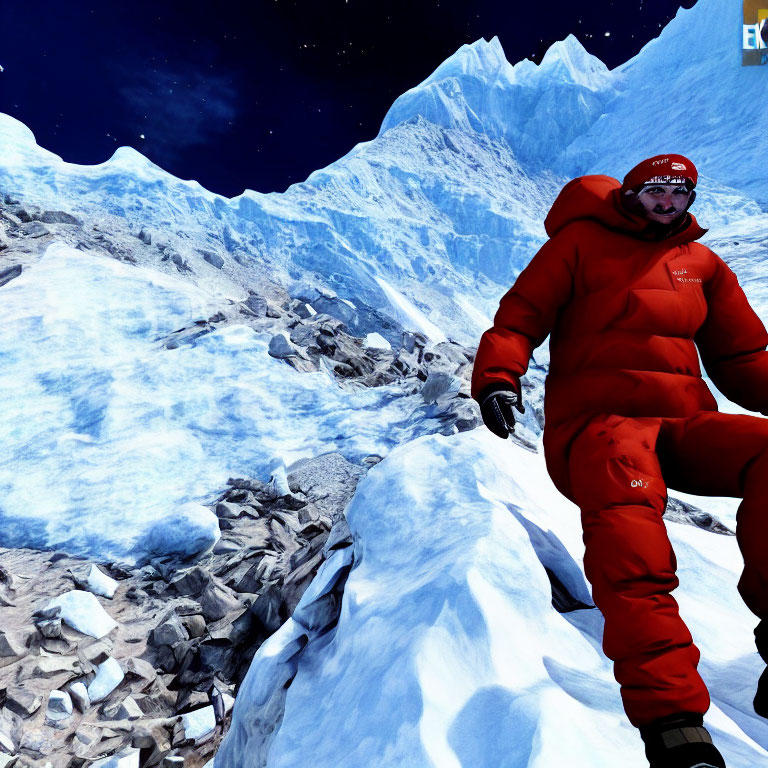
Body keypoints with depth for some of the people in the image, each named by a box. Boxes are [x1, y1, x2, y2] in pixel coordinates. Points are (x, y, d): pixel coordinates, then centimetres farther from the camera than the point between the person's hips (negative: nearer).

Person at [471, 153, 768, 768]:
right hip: (595, 423, -4)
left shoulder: (702, 263, 22)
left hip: (686, 423, 5)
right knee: (625, 512, -36)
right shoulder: (581, 242, 11)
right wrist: (497, 377, -18)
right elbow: (519, 317, 3)